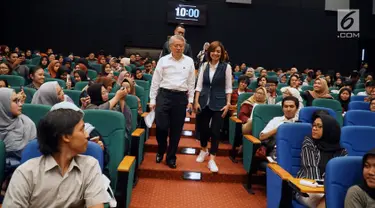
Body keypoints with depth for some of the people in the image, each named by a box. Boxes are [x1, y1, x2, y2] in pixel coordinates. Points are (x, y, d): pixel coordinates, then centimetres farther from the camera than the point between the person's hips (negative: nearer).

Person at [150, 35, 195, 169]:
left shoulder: (189, 61, 7)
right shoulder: (163, 60, 2)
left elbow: (191, 82, 10)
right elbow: (155, 81, 3)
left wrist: (190, 100, 6)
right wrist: (152, 99, -1)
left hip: (181, 97, 2)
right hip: (164, 95, -1)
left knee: (176, 130, 7)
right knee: (161, 126, -5)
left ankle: (171, 157, 23)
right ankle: (160, 151, 26)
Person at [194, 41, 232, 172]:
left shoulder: (226, 67, -2)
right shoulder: (204, 66, 4)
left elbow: (228, 87, -1)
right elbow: (199, 85, 5)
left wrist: (228, 104, -7)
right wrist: (196, 101, -1)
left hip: (219, 103, -3)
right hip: (204, 102, 3)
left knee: (215, 131, -2)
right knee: (203, 128, 13)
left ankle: (212, 160, 5)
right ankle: (204, 150, 40)